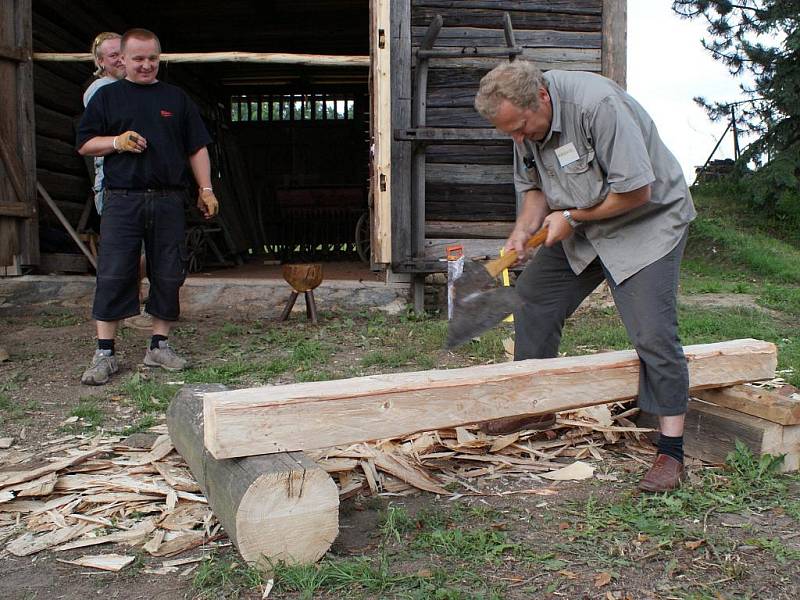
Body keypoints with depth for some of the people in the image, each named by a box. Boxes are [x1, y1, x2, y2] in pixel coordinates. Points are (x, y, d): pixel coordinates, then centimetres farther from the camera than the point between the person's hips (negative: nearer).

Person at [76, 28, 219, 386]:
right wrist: (116, 141, -7)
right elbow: (84, 144, 11)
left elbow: (197, 148, 15)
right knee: (113, 275, -6)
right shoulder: (107, 96, 12)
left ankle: (159, 346, 15)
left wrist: (205, 189, 6)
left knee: (168, 275, 3)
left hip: (168, 200, 2)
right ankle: (105, 353, 0)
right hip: (122, 199, -2)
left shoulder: (176, 98, 16)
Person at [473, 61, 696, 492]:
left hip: (648, 220, -7)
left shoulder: (596, 105, -30)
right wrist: (522, 231, -11)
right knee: (532, 295, 7)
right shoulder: (525, 121, -6)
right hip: (581, 228, 8)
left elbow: (635, 190, -27)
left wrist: (571, 217, -18)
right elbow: (534, 186, 7)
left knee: (653, 333, -14)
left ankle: (671, 449, -2)